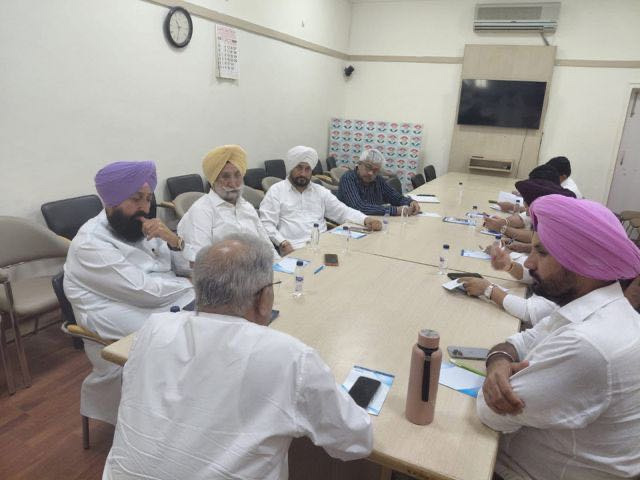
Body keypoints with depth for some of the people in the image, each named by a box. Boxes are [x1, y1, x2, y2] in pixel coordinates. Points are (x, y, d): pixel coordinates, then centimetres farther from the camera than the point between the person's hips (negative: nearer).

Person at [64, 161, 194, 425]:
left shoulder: (141, 227, 10)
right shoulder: (90, 244, -13)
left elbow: (192, 265, 8)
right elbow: (144, 290, -21)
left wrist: (173, 240, -11)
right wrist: (191, 284, -8)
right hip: (124, 335, -7)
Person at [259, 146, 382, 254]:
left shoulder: (320, 191, 18)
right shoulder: (276, 191, 5)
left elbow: (343, 212, 14)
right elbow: (267, 224, -2)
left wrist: (366, 220, -5)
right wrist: (283, 244, -18)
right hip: (295, 248, -4)